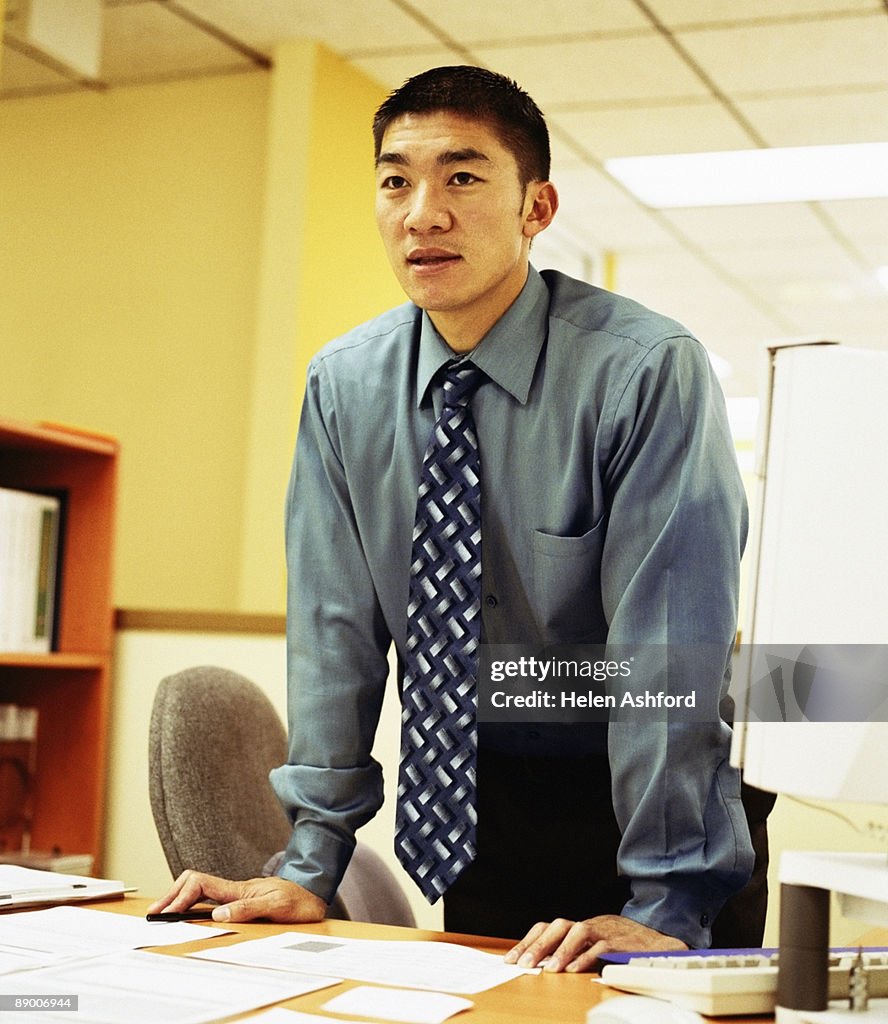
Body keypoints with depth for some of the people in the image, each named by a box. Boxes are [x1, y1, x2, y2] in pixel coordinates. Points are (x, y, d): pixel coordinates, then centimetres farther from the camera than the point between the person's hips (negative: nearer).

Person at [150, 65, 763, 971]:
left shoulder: (648, 372, -20)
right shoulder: (343, 386, -5)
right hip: (478, 796, 3)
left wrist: (666, 908, -27)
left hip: (628, 794, -3)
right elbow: (335, 625, -3)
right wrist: (310, 868, -5)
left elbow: (671, 648, -23)